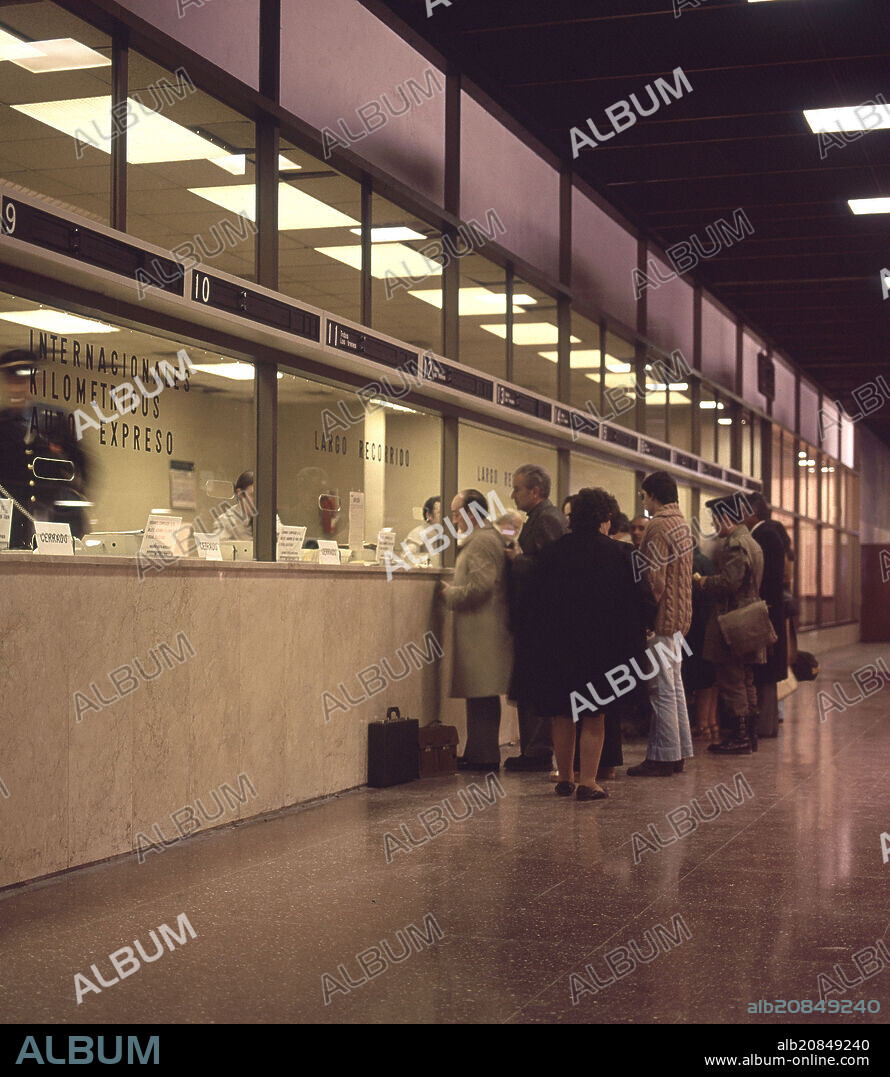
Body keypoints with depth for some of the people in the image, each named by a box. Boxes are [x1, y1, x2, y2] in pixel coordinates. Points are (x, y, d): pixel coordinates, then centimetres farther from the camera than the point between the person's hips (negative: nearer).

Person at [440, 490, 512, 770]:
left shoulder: (481, 542, -14)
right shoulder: (489, 537, 20)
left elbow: (479, 587, -22)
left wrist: (448, 594, -9)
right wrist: (453, 591, 17)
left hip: (481, 630, -11)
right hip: (483, 629, 11)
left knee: (481, 696, -7)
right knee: (482, 696, 12)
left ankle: (484, 757, -5)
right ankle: (481, 753, 17)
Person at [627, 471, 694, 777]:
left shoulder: (658, 527, -16)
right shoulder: (682, 524, 15)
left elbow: (655, 580, -20)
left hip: (661, 617, -10)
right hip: (679, 617, 10)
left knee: (662, 689, -6)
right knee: (674, 686, 14)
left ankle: (662, 757, -3)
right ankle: (678, 752, 18)